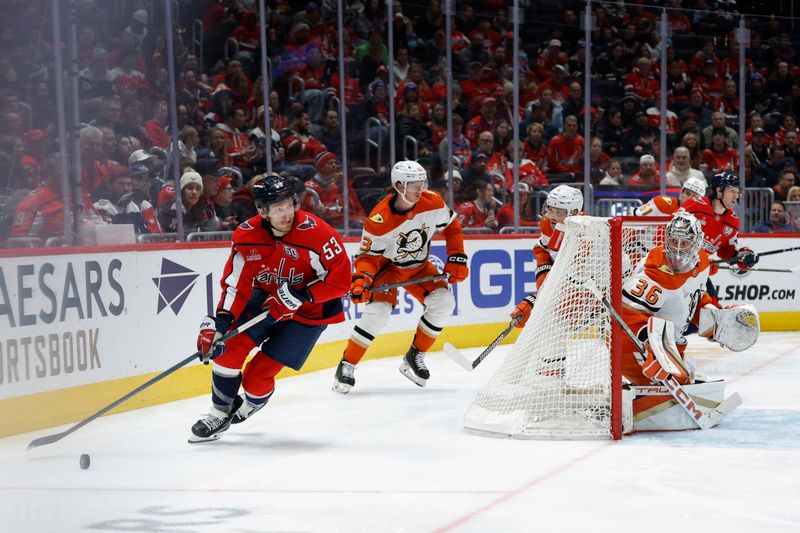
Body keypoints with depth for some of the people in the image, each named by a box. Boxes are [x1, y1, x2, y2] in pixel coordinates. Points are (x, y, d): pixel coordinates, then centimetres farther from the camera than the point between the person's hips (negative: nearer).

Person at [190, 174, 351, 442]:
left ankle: (250, 405, 29)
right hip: (266, 298, 4)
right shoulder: (246, 236, -15)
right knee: (229, 347, -12)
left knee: (259, 374, -7)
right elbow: (235, 284, -9)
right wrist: (219, 323, -22)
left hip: (309, 311, -4)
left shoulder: (315, 233, -28)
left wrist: (299, 295, -30)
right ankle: (220, 413, 11)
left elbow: (340, 280, -23)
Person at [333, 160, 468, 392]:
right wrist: (361, 279, -39)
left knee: (443, 302, -16)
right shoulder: (379, 219, -30)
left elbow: (452, 226, -1)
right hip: (388, 266, -4)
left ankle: (415, 356, 2)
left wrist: (457, 258, -6)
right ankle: (346, 365, -12)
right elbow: (368, 255, -21)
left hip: (419, 266, 4)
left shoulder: (433, 203, -19)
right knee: (378, 311, -25)